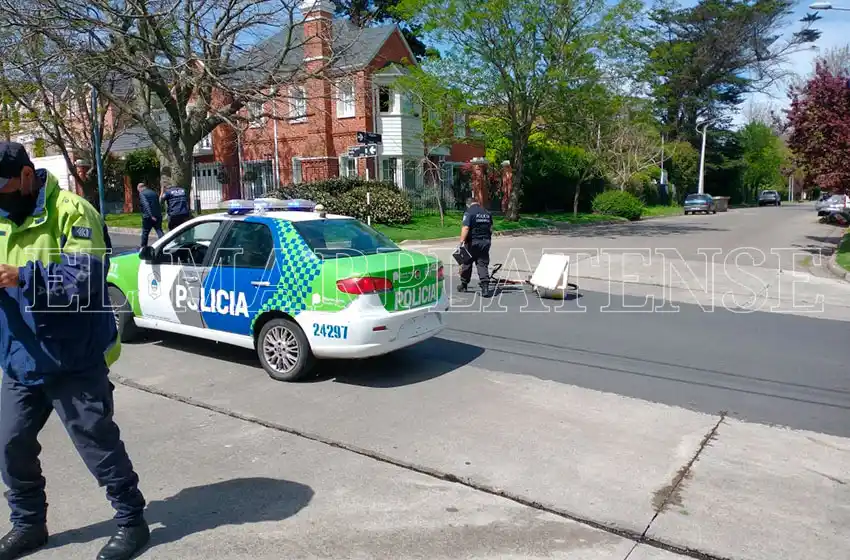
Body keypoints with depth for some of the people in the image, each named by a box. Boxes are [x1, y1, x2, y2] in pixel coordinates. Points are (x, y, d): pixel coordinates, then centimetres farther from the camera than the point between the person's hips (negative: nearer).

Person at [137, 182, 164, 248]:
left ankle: (143, 247, 24)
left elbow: (146, 205, -18)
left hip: (148, 217, -5)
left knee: (145, 232, 12)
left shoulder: (142, 194, -4)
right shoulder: (154, 193, 16)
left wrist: (151, 216, -23)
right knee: (159, 232, -1)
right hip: (158, 216, 5)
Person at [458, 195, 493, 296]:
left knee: (466, 263, 11)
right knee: (483, 264, 4)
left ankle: (463, 285, 25)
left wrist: (462, 242, -23)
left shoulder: (469, 212, -9)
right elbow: (491, 228, 19)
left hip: (472, 242, -5)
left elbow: (465, 228, -20)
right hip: (485, 242, 5)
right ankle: (485, 287, -10)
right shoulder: (487, 213, 11)